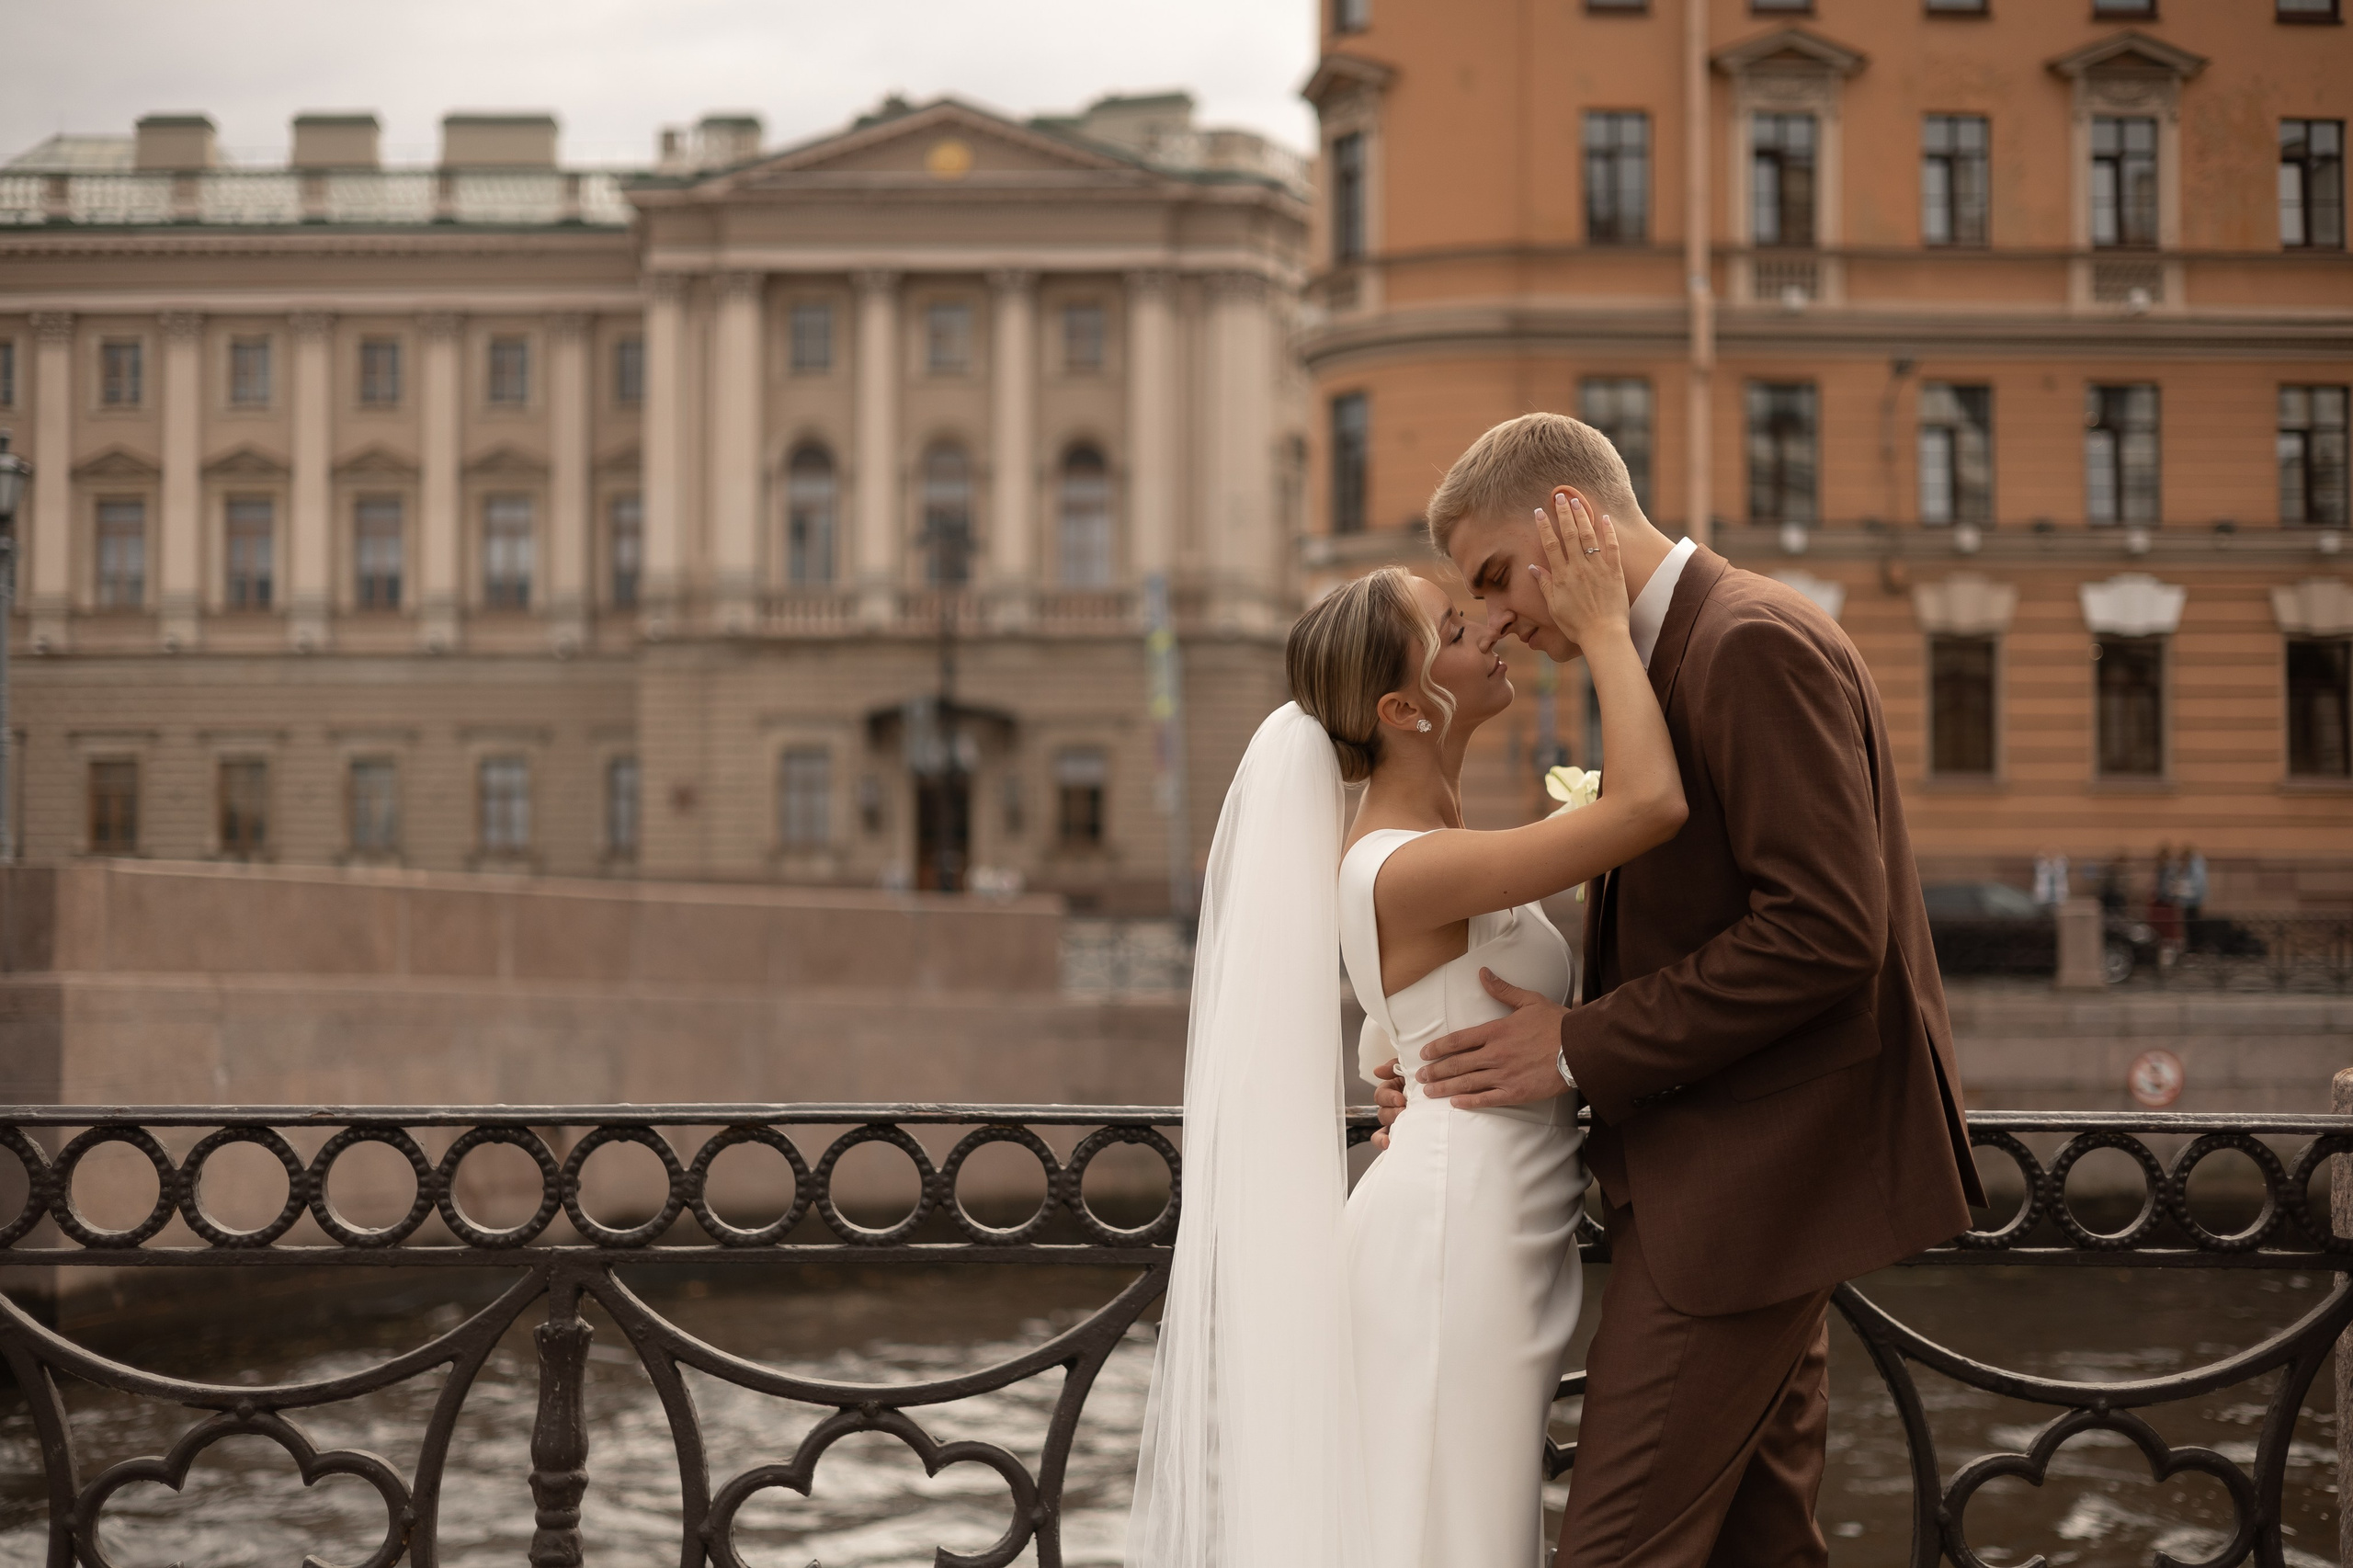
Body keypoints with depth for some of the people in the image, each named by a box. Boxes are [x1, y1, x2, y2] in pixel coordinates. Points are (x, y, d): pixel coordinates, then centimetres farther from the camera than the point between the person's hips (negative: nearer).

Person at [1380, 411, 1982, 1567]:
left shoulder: (1754, 642, -16)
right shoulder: (1677, 656, 17)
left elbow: (1826, 929, -24)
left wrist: (1585, 1049, -19)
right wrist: (1484, 1073, 5)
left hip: (1747, 1171, -10)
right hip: (1748, 1172, 10)